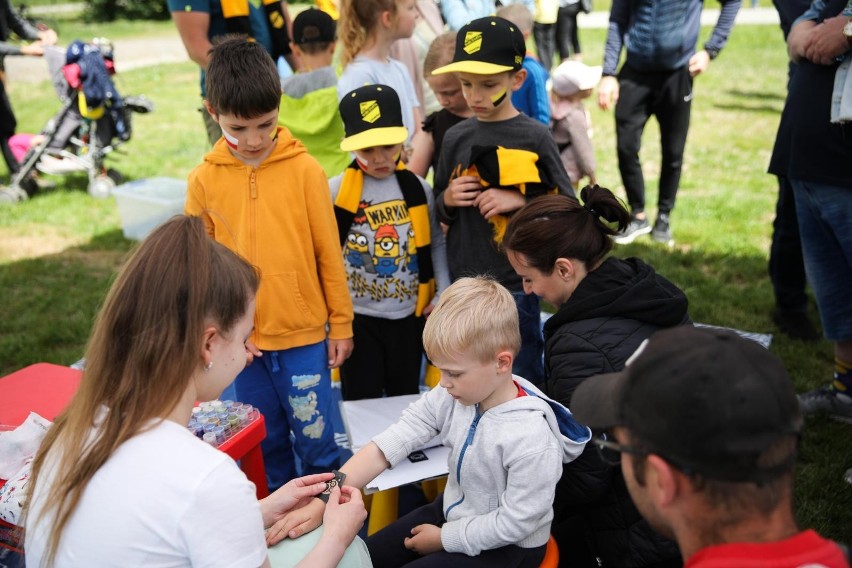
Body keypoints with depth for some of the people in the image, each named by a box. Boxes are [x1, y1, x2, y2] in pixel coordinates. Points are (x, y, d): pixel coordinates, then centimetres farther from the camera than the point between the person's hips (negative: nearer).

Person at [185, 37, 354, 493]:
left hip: (305, 336, -2)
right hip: (242, 341, 2)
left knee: (315, 438, 6)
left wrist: (340, 323, 1)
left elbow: (329, 253, -3)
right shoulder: (204, 180, -2)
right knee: (264, 445, 17)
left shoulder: (304, 169, -8)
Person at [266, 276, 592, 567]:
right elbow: (387, 445, -16)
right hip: (451, 512, 7)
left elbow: (516, 521, -23)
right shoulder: (452, 397, -13)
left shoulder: (531, 437, -31)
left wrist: (443, 538, -12)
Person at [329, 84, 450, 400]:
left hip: (409, 314, 2)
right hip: (357, 316, -2)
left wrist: (443, 292, 1)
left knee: (407, 400, 17)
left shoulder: (417, 189, -2)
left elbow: (436, 244, 8)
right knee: (361, 402, 9)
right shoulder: (336, 191, -9)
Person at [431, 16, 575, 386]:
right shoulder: (455, 137, 4)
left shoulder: (533, 138, -8)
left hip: (514, 286, -4)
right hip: (462, 283, 4)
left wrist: (519, 201, -18)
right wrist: (448, 200, -7)